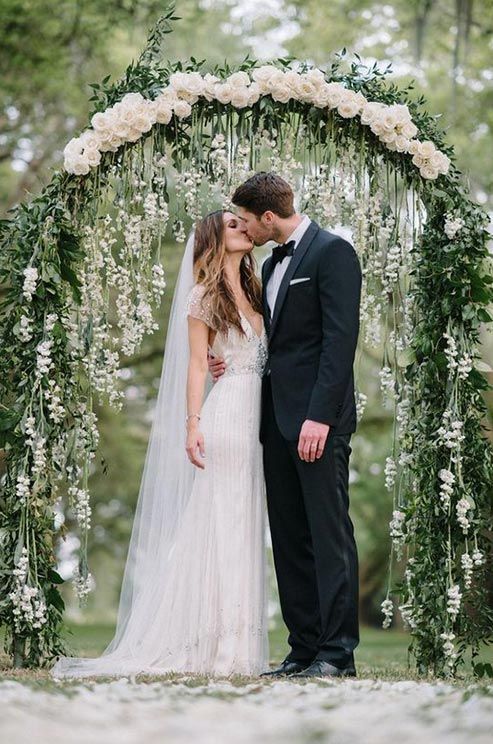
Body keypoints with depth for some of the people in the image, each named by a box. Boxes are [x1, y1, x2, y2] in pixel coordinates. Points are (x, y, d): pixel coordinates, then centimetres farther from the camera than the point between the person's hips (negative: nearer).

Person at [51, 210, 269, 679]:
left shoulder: (252, 293, 20)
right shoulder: (204, 296, 0)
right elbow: (197, 364, -6)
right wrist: (193, 424, -16)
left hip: (256, 421, 7)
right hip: (226, 415, -7)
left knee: (244, 528, 5)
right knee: (219, 525, -8)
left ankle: (236, 645, 7)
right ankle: (211, 645, -6)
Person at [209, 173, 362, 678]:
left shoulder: (332, 252, -7)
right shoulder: (272, 265, 20)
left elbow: (340, 337, -15)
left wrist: (320, 416, -21)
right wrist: (234, 362, 5)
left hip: (317, 419, -9)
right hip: (277, 418, 9)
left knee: (329, 532, -7)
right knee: (289, 538, 8)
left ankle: (337, 653, -4)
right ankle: (304, 649, 13)